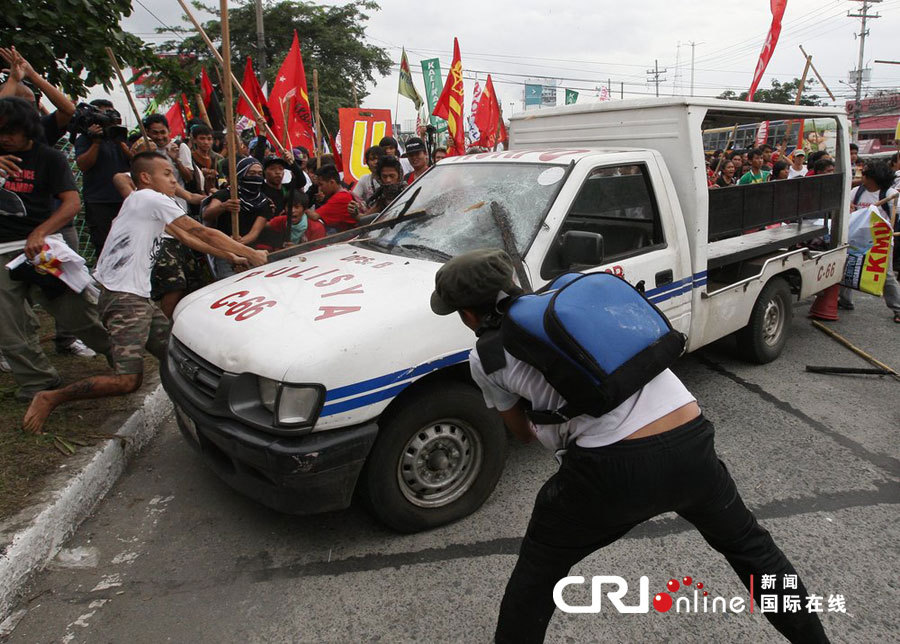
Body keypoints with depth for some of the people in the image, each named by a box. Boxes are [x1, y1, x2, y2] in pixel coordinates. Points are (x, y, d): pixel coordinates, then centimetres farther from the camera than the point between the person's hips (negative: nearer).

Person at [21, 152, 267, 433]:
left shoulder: (151, 204, 20)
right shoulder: (150, 198, -9)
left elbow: (186, 238, 22)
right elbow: (202, 232, -10)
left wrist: (231, 256, 18)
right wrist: (252, 254, -6)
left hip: (140, 298, 10)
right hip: (123, 298, -10)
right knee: (129, 380, -15)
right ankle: (50, 398, -3)